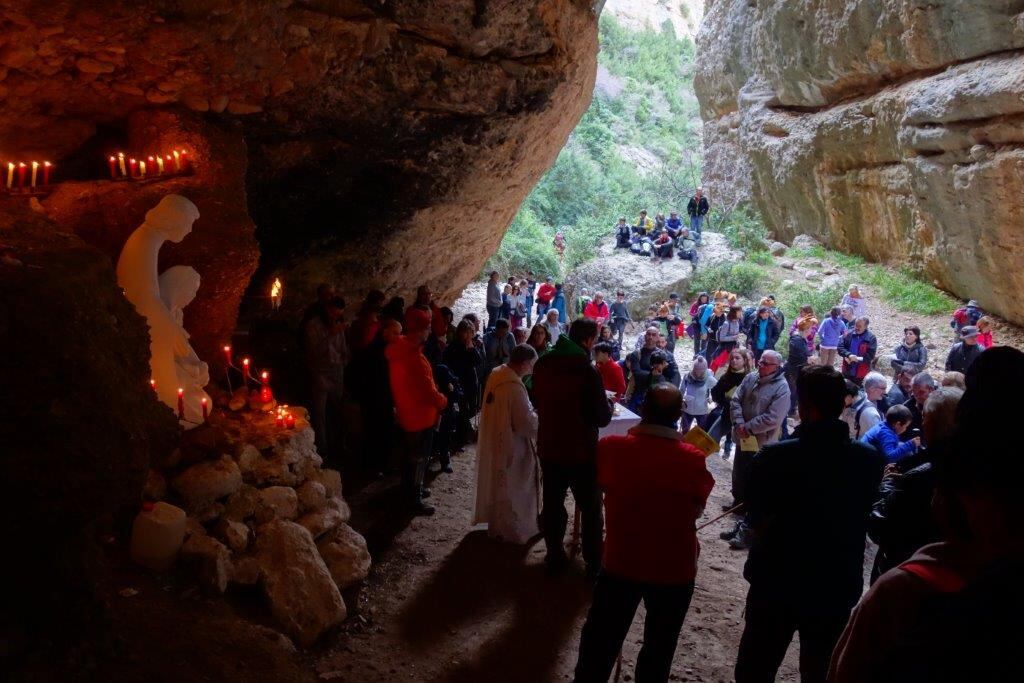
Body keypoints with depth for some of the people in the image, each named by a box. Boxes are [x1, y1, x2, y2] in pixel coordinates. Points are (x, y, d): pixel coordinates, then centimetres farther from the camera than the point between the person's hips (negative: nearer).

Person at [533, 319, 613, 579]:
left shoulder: (543, 365, -2)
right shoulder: (588, 372, -22)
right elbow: (602, 418, -17)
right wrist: (609, 403, 2)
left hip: (548, 447, 5)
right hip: (581, 451, -5)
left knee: (552, 503, 17)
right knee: (591, 508, 10)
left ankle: (555, 556, 25)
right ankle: (594, 563, 16)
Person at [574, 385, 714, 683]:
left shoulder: (610, 447, -17)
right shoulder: (692, 459, -20)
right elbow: (696, 509, -4)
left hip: (619, 562, 1)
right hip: (674, 569, 0)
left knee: (601, 639, 21)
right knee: (659, 647, 22)